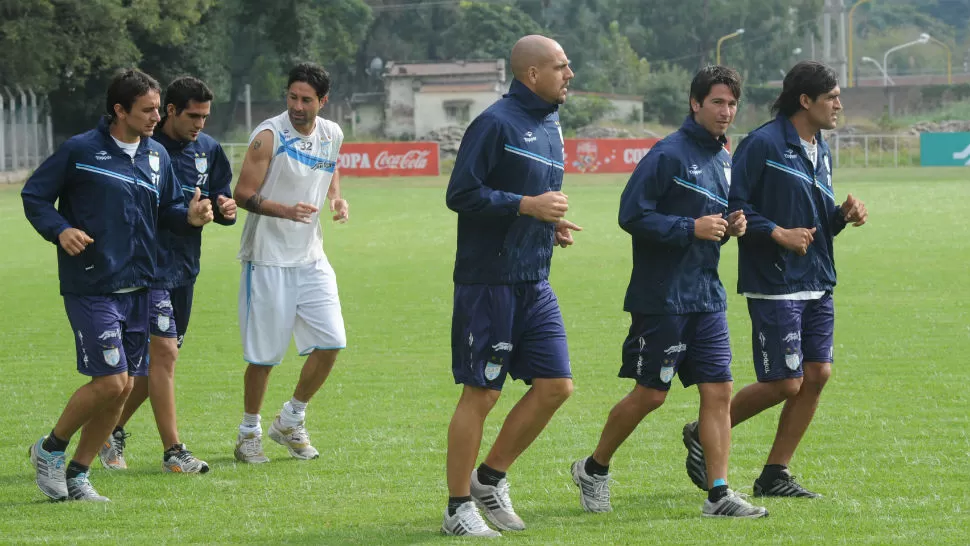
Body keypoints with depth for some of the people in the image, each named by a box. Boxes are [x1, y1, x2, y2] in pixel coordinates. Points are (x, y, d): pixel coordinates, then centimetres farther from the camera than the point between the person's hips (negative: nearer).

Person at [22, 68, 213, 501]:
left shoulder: (157, 156, 10)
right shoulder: (80, 151, -8)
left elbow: (167, 209, 19)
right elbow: (34, 195, 0)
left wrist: (190, 216, -4)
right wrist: (60, 230, -17)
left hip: (137, 288, 6)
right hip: (91, 289, -6)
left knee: (121, 389, 6)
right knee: (110, 382, -13)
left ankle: (77, 474, 20)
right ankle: (50, 449, 10)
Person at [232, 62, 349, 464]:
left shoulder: (331, 135, 5)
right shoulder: (269, 136, -13)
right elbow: (243, 194, -14)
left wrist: (337, 199, 5)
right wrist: (285, 211, -29)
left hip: (310, 257, 6)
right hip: (268, 259, -6)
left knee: (330, 343, 0)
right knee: (263, 355, -2)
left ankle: (291, 422, 19)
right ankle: (249, 432, 16)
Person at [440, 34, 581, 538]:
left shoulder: (551, 127, 14)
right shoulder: (496, 123, -12)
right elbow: (461, 194, -17)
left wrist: (553, 224, 7)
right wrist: (527, 205, -19)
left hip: (535, 283, 8)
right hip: (488, 282, -8)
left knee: (555, 386, 4)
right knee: (480, 394, -2)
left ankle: (490, 478, 19)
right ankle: (459, 507, 8)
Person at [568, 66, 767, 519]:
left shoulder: (726, 159, 13)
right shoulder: (669, 154, -12)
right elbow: (632, 215, -16)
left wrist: (730, 226, 5)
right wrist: (691, 228, -21)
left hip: (708, 295, 7)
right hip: (662, 295, -7)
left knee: (718, 390, -1)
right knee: (650, 393, 0)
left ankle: (718, 494, -1)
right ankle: (593, 469, 20)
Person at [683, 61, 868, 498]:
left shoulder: (821, 152, 15)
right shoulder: (763, 144, -12)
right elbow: (732, 205, -14)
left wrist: (843, 215, 3)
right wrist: (777, 233, -19)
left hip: (817, 284, 8)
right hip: (774, 285, -8)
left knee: (817, 374, 3)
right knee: (784, 382, -7)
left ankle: (775, 474, 13)